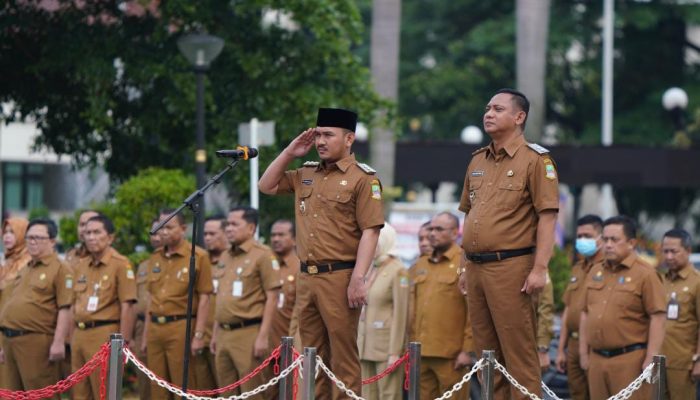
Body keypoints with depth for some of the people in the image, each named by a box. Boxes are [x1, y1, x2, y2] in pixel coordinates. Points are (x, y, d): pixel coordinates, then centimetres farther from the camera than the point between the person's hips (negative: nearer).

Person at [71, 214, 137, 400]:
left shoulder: (120, 264, -7)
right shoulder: (80, 266, 15)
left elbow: (127, 306, -11)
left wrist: (123, 343, -16)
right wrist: (71, 339, 15)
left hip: (105, 335, -7)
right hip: (79, 334, 7)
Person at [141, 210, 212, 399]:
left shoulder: (198, 256, -4)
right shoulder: (155, 257, 14)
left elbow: (204, 299, -6)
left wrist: (198, 335, -12)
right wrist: (146, 333, 16)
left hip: (181, 328, -6)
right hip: (155, 327, 6)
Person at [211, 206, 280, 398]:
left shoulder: (262, 255, -7)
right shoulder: (225, 257, 17)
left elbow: (271, 297, -10)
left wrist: (263, 336, -16)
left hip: (248, 332, -8)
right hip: (224, 334, 8)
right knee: (228, 394, 9)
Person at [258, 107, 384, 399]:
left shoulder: (362, 178, -6)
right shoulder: (306, 174, 16)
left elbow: (370, 232, -12)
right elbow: (266, 186, 24)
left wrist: (358, 279, -19)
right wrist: (289, 153, 12)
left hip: (339, 277, -7)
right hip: (306, 277, 7)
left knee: (342, 356, -4)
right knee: (313, 355, 10)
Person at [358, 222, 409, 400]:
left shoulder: (398, 271, -7)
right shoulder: (371, 270, 15)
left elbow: (400, 314, -12)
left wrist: (394, 352, -16)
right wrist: (358, 345, 13)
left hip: (386, 346, -8)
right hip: (367, 346, 8)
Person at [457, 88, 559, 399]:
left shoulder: (535, 160, -5)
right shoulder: (477, 161, 16)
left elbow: (547, 218, -11)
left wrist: (539, 269, -18)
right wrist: (466, 266, 18)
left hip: (511, 266, -7)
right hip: (477, 267, 7)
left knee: (518, 352, -7)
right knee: (487, 352, 10)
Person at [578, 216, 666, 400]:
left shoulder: (644, 274, -6)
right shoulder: (595, 272, 14)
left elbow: (658, 319, -11)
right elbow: (585, 314, 20)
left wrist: (650, 360, -15)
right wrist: (583, 352, 15)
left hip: (629, 360, -6)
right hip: (597, 358, 6)